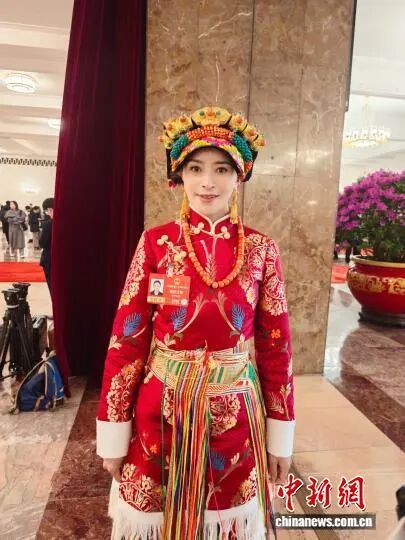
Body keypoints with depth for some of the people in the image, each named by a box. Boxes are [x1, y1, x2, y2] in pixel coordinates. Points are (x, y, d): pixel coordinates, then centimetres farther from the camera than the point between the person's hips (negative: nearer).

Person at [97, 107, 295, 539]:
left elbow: (276, 345, -2)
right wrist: (114, 432, -3)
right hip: (161, 413, 0)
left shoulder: (261, 249, -6)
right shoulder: (156, 243, -8)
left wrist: (281, 434, 2)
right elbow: (126, 339, -6)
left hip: (235, 415, 1)